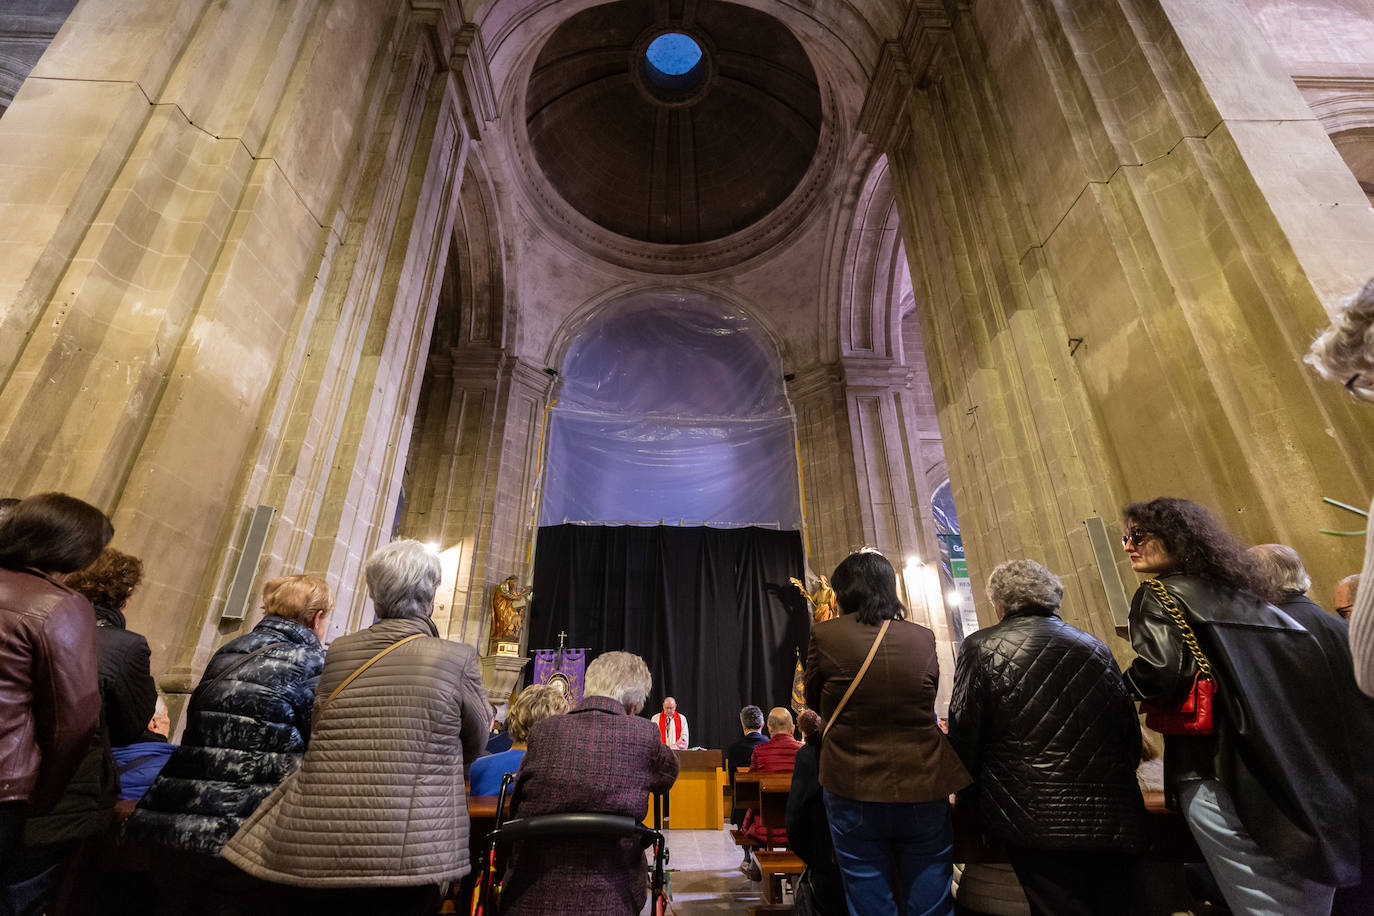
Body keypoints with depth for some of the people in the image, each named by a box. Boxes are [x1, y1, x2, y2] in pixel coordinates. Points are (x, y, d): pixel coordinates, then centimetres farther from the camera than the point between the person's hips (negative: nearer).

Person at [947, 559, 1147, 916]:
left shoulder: (981, 647, -8)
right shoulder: (1095, 648, 7)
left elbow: (964, 734, -5)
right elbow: (1131, 734, 14)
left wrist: (968, 795, 12)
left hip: (1036, 820, -5)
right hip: (1114, 820, 5)